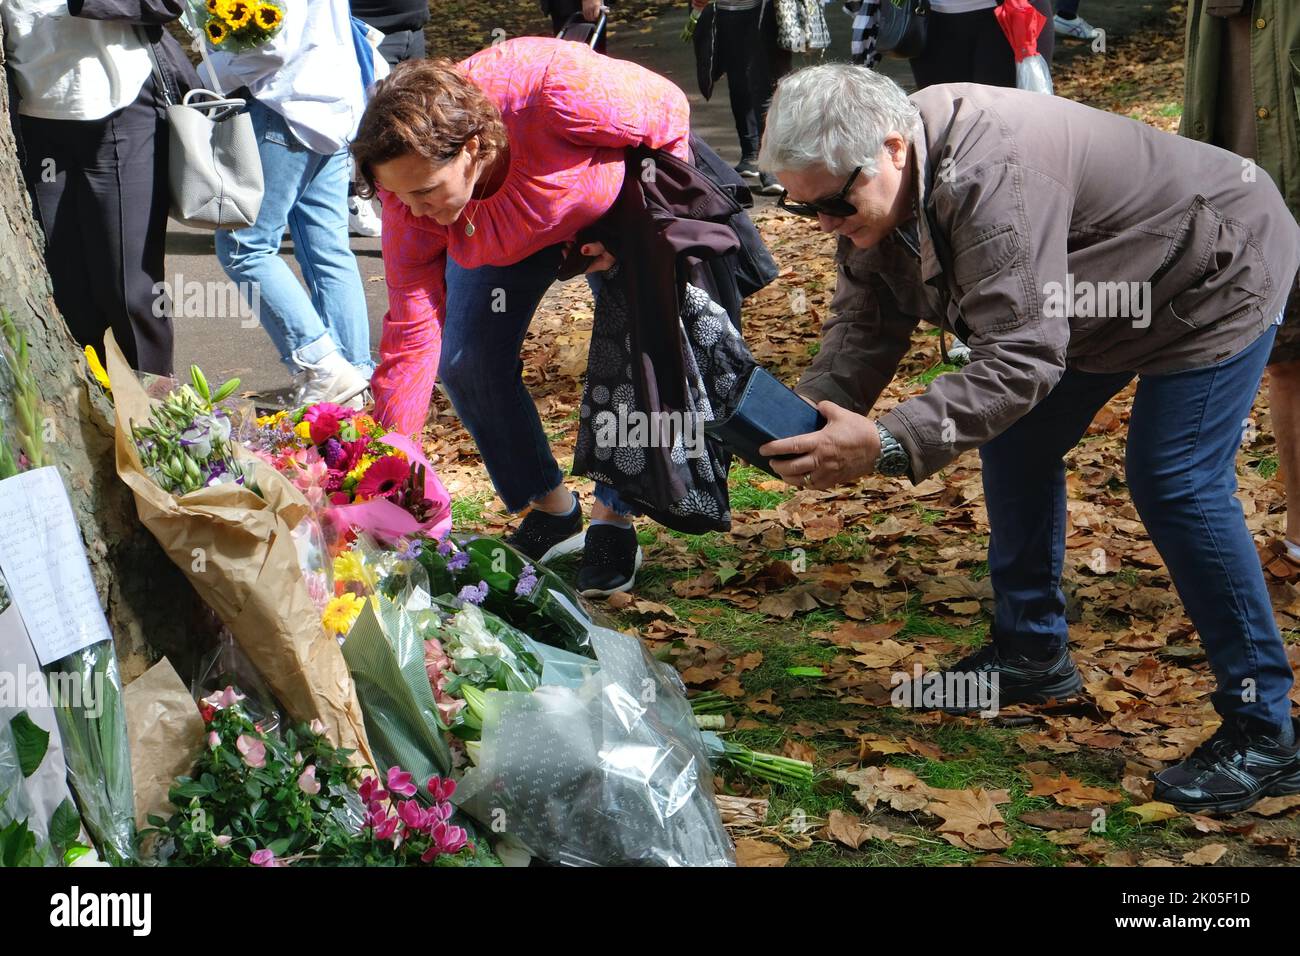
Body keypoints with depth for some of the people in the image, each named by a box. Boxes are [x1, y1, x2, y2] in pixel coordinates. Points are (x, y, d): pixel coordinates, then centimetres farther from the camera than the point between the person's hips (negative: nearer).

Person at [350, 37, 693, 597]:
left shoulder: (563, 94, -44)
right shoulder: (409, 199, -30)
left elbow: (669, 111, -24)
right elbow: (410, 339, -26)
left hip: (615, 201, -3)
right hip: (505, 237, 3)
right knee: (464, 364, -8)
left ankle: (614, 520, 4)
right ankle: (552, 509, 12)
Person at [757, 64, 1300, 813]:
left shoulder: (990, 178, -40)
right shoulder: (875, 181, -11)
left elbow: (1019, 358, -43)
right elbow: (865, 324, -7)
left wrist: (887, 444, -49)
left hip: (1217, 272, -9)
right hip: (1103, 294, 9)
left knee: (1176, 483, -14)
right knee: (1018, 439, 10)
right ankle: (1033, 651, 25)